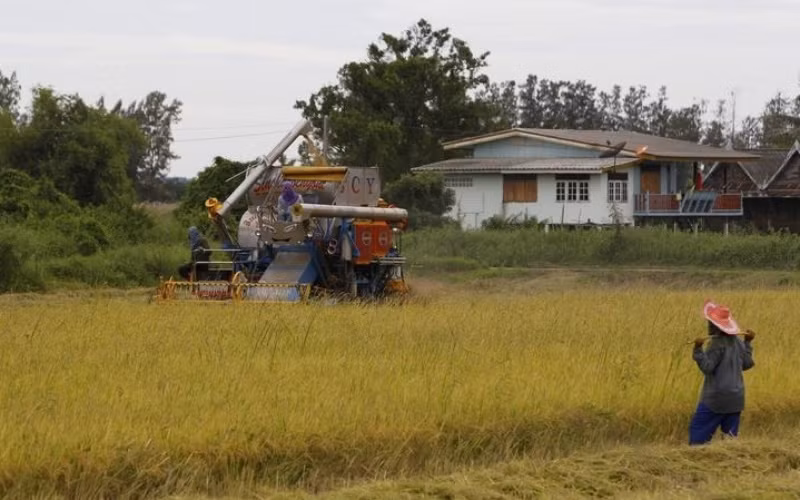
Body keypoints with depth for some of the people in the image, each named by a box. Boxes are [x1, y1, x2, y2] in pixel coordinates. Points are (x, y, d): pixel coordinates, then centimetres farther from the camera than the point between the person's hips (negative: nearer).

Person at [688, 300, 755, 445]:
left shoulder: (718, 343, -17)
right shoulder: (737, 342, 7)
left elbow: (707, 367, -20)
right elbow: (747, 364, 15)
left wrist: (698, 349, -29)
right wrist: (748, 343, 23)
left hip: (717, 397, -8)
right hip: (736, 397, 8)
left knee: (698, 429, -3)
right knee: (730, 433, 10)